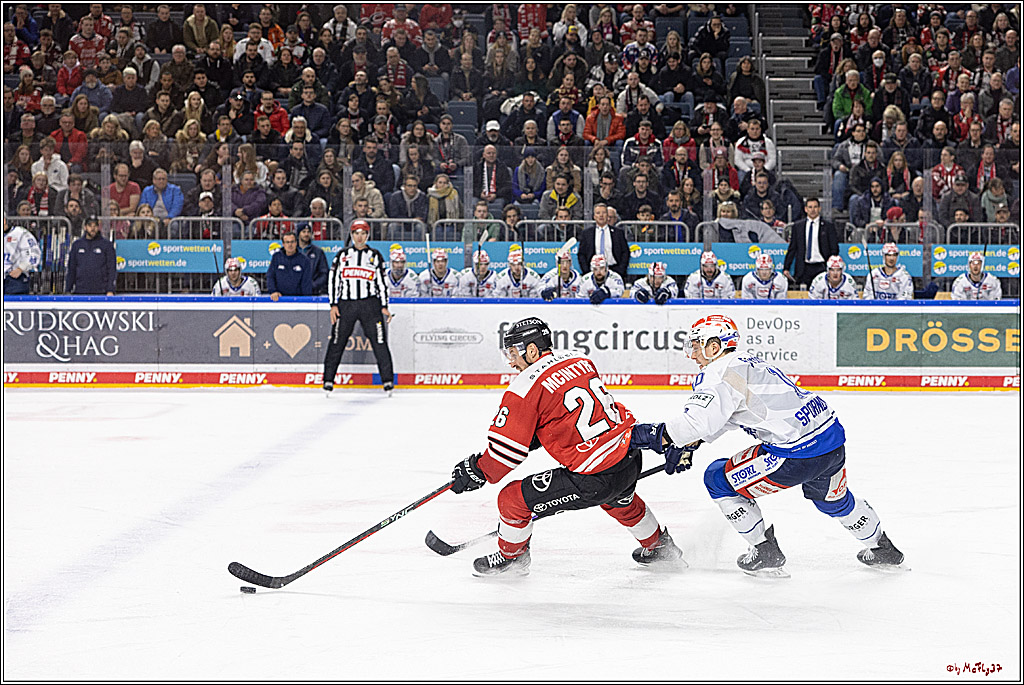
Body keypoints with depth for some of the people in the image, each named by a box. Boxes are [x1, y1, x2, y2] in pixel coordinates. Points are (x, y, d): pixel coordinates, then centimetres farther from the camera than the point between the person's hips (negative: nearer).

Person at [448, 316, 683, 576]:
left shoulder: (526, 387, -11)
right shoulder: (579, 361, 11)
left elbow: (508, 449, -9)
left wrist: (477, 472, 7)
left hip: (593, 479, -8)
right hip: (631, 458, 8)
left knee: (513, 499, 6)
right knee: (620, 501, 42)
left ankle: (511, 557, 29)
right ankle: (659, 545, 61)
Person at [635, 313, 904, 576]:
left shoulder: (721, 372, -10)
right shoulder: (749, 362, 20)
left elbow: (700, 420, -23)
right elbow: (715, 418, 29)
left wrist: (654, 434, -13)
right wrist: (685, 446, 23)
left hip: (798, 454, -10)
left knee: (718, 479, 6)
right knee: (833, 499, 38)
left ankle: (765, 553, 13)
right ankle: (881, 548, 55)